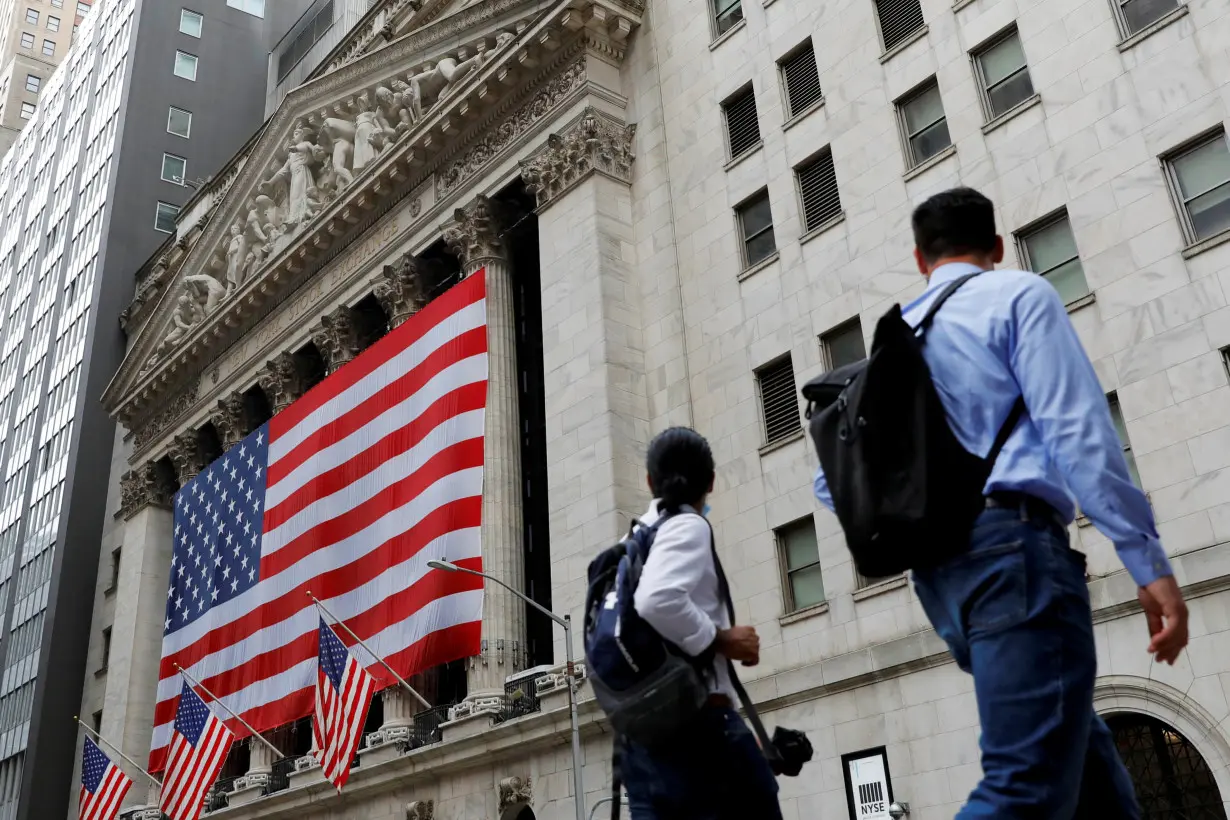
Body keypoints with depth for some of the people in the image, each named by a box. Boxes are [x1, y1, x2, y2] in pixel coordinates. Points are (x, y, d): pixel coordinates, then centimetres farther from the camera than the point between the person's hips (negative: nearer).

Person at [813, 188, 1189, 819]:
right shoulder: (1017, 294, 4)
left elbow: (832, 482, 21)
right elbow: (1076, 431, -10)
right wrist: (1149, 561, -10)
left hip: (941, 574, 7)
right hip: (1014, 546, -7)